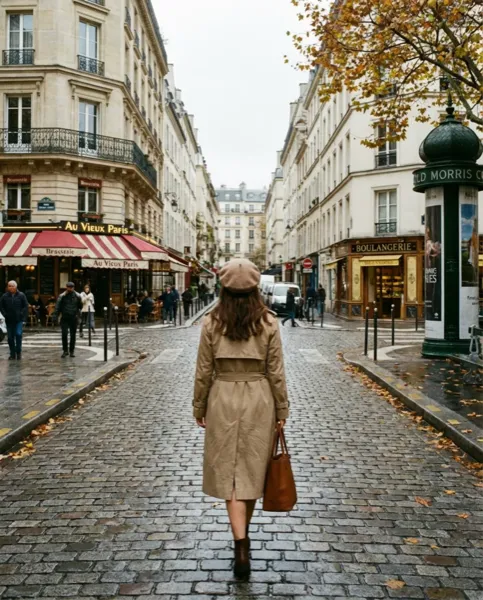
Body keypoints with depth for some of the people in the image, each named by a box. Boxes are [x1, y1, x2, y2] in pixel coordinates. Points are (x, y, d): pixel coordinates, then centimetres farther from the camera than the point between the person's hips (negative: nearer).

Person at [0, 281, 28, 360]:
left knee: (18, 334, -13)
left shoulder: (21, 295, -1)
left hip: (19, 320, -2)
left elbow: (26, 306, 1)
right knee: (10, 337, 5)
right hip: (9, 320, 2)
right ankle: (12, 354, 14)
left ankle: (18, 352, 3)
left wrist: (22, 314, -7)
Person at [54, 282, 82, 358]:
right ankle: (65, 350, 4)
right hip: (65, 318, -1)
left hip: (74, 318, 1)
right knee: (64, 334, -9)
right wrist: (56, 317, -11)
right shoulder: (62, 296, -2)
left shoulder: (77, 296, 2)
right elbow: (58, 307, -4)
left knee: (73, 335, 5)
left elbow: (80, 306, 12)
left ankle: (71, 351, 15)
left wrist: (78, 314, 4)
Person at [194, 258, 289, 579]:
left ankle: (241, 545, -5)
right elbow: (276, 371, -4)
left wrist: (199, 408, 8)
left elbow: (204, 371, -3)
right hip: (258, 399, 1)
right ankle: (244, 534, 32)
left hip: (223, 398, -1)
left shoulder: (212, 322, -6)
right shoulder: (268, 322, -6)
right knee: (253, 468, 15)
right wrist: (282, 409, 6)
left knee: (229, 472, 5)